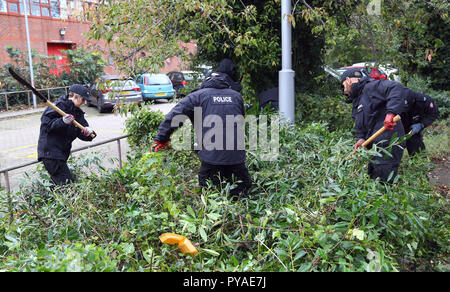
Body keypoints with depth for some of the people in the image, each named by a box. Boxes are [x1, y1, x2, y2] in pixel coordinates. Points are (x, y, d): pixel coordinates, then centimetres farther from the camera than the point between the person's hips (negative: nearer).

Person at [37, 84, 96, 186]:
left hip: (62, 152, 9)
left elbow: (81, 133, 8)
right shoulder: (59, 106, -10)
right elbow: (46, 124, -18)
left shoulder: (77, 112, 14)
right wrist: (62, 121, -33)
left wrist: (88, 132, -15)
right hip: (50, 151, -9)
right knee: (66, 182, -13)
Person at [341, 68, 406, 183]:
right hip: (374, 144, 10)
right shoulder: (356, 101, 23)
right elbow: (359, 126, 22)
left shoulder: (371, 86, -7)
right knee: (372, 177, 13)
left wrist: (391, 113, -32)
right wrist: (361, 138, 3)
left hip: (388, 143, -10)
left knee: (383, 180, -10)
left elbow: (396, 88, -22)